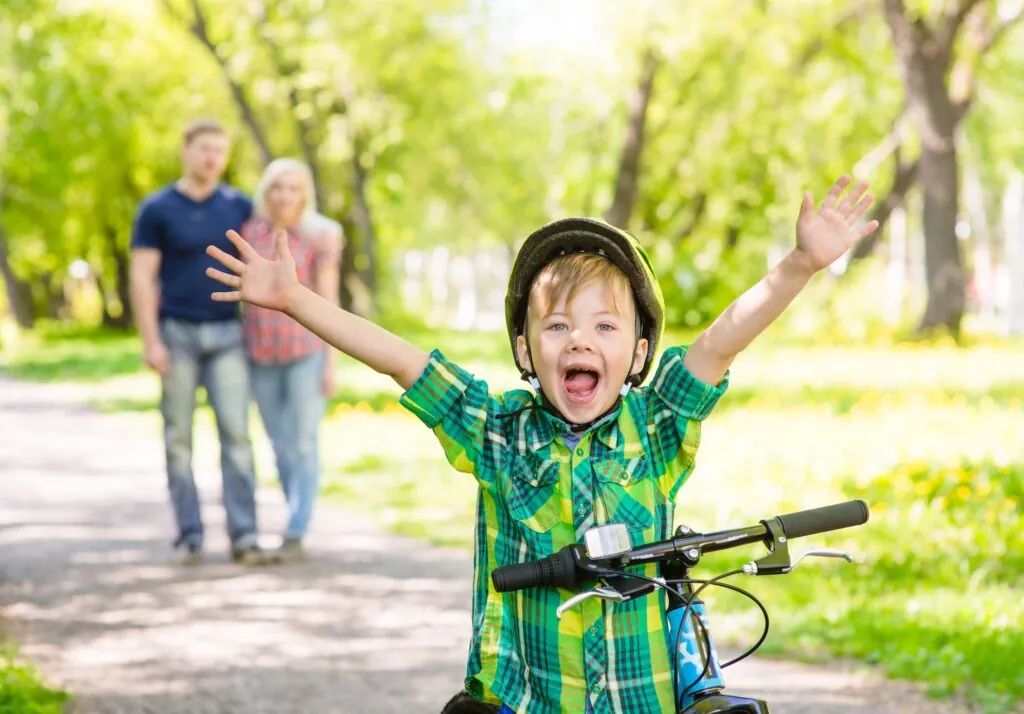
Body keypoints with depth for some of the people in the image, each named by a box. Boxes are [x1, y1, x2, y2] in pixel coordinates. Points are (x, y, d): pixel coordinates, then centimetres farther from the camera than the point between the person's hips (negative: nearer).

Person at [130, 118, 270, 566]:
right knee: (179, 437, 2)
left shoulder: (239, 207, 6)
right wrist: (150, 341, -12)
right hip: (177, 334, -1)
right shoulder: (156, 210, -2)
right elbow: (142, 278, -5)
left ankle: (244, 535, -10)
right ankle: (189, 534, 9)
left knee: (236, 432, -8)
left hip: (226, 335, 1)